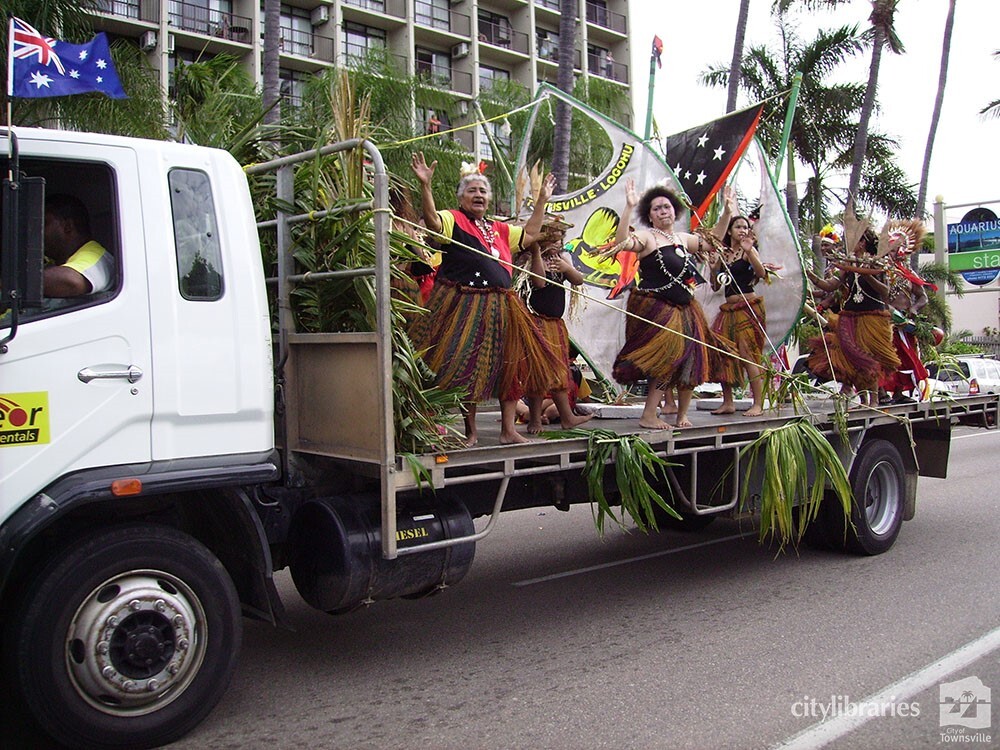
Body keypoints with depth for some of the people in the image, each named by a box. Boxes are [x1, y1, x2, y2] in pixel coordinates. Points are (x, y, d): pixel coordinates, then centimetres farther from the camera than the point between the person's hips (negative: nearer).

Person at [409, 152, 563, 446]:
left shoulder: (499, 229, 22)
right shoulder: (453, 219, 1)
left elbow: (529, 234, 28)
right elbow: (432, 220, -19)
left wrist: (542, 200, 27)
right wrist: (425, 185, -31)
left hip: (500, 308, 7)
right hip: (463, 306, -6)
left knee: (511, 366, 6)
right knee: (467, 367, -1)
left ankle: (508, 430, 15)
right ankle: (470, 431, 12)